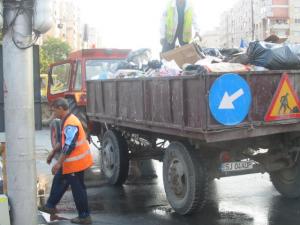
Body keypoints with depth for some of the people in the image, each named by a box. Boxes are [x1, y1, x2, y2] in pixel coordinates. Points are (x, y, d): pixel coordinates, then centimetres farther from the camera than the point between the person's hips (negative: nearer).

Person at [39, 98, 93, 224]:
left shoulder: (70, 124, -23)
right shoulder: (67, 121, 11)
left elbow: (69, 146, -27)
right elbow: (64, 141, 22)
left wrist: (58, 163, -24)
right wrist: (53, 152, 26)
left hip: (75, 162, -10)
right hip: (71, 162, 10)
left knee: (78, 189, -1)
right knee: (58, 181, 21)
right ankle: (50, 206, 35)